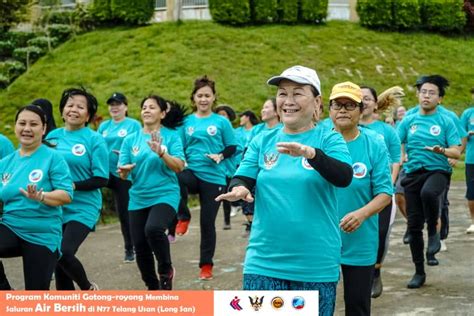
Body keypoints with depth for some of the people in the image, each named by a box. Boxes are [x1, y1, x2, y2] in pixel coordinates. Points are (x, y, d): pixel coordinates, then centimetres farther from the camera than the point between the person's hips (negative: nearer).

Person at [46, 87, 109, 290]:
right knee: (56, 258, 7)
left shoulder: (94, 140, -6)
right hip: (54, 209, 5)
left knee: (64, 253, -19)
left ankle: (88, 289, 9)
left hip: (82, 209, -5)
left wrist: (73, 186, -20)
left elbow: (101, 180, -8)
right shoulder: (52, 136, 7)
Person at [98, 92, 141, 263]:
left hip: (124, 175, -4)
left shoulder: (134, 124, -3)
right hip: (105, 171, 4)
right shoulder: (103, 126, 11)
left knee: (125, 212, 4)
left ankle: (129, 249, 19)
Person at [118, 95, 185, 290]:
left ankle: (166, 271, -4)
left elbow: (179, 166, -11)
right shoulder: (131, 139, 6)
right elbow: (123, 174, 5)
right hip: (138, 199, 4)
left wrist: (161, 153, -26)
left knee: (153, 229, -31)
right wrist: (124, 170, -19)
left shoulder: (171, 136, -2)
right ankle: (153, 287, 28)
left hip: (165, 195, -4)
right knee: (140, 247, 5)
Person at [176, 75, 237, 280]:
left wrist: (221, 156, -14)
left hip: (214, 177, -1)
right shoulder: (186, 122, 8)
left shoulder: (221, 122, 3)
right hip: (191, 172, 1)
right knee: (175, 179, -36)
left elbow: (232, 147, 6)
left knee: (207, 222, 3)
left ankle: (206, 265, 20)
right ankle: (183, 217, -10)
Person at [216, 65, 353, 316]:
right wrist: (238, 190, -20)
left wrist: (311, 153, -36)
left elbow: (344, 178, -19)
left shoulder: (329, 140, -2)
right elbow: (241, 180, 4)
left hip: (316, 265, -2)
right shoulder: (262, 141, 7)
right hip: (264, 262, 2)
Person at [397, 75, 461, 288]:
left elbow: (456, 152, -1)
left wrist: (442, 150, -21)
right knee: (414, 224, 3)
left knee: (428, 193, -39)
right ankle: (419, 272, 17)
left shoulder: (445, 122, 3)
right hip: (413, 173, 3)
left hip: (437, 170, -3)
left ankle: (433, 233, -11)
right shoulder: (408, 121, 10)